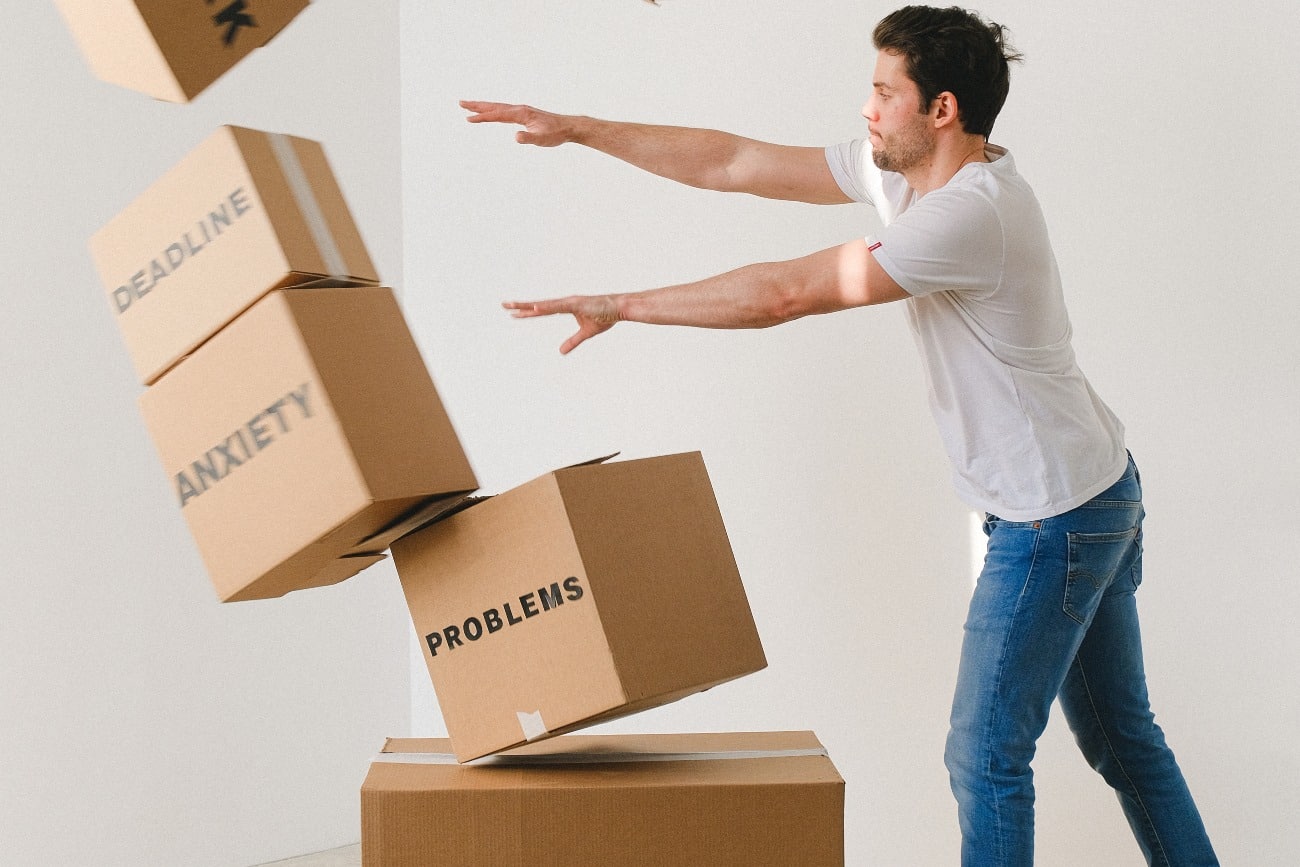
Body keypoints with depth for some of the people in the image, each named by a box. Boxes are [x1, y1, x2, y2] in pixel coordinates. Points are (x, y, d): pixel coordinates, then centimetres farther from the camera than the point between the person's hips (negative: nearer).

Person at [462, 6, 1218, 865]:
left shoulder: (970, 214, -26)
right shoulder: (900, 173, 3)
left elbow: (785, 293, -28)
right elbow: (735, 164, 3)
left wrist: (620, 305, -21)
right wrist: (575, 129, 1)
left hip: (1054, 517, -10)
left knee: (986, 756, -2)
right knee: (1122, 737, 19)